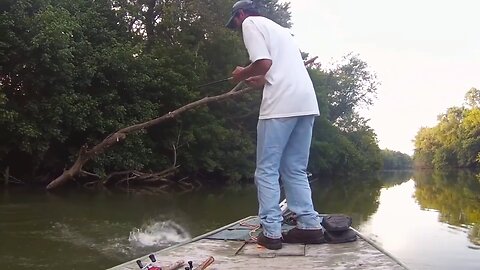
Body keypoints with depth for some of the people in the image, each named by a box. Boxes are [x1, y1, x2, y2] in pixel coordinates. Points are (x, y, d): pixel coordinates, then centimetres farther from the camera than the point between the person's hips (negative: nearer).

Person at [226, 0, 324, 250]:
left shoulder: (250, 23, 6)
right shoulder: (277, 27, 31)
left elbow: (264, 62, -9)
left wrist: (242, 74, 8)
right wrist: (259, 81, 30)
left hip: (281, 105, -8)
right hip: (307, 103, 8)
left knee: (267, 171, 0)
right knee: (295, 170, 13)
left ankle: (271, 232, 0)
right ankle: (310, 226, 10)